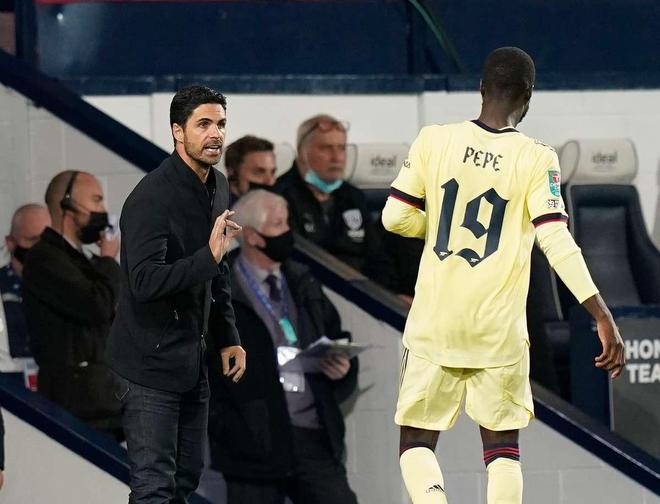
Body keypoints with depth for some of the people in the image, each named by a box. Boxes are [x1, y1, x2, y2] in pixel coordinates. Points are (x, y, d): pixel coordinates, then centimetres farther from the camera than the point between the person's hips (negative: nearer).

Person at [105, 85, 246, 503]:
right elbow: (145, 281, -29)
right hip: (150, 363, -9)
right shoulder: (151, 198, -19)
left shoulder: (218, 187, 9)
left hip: (192, 361, 9)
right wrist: (209, 257, -37)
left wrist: (227, 338, 16)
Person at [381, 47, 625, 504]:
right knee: (502, 447, 11)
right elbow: (557, 242, -13)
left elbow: (395, 217, 1)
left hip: (434, 325, 1)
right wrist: (603, 317, -13)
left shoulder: (434, 140, -2)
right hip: (499, 330, -1)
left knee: (417, 441, 9)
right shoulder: (536, 159, -6)